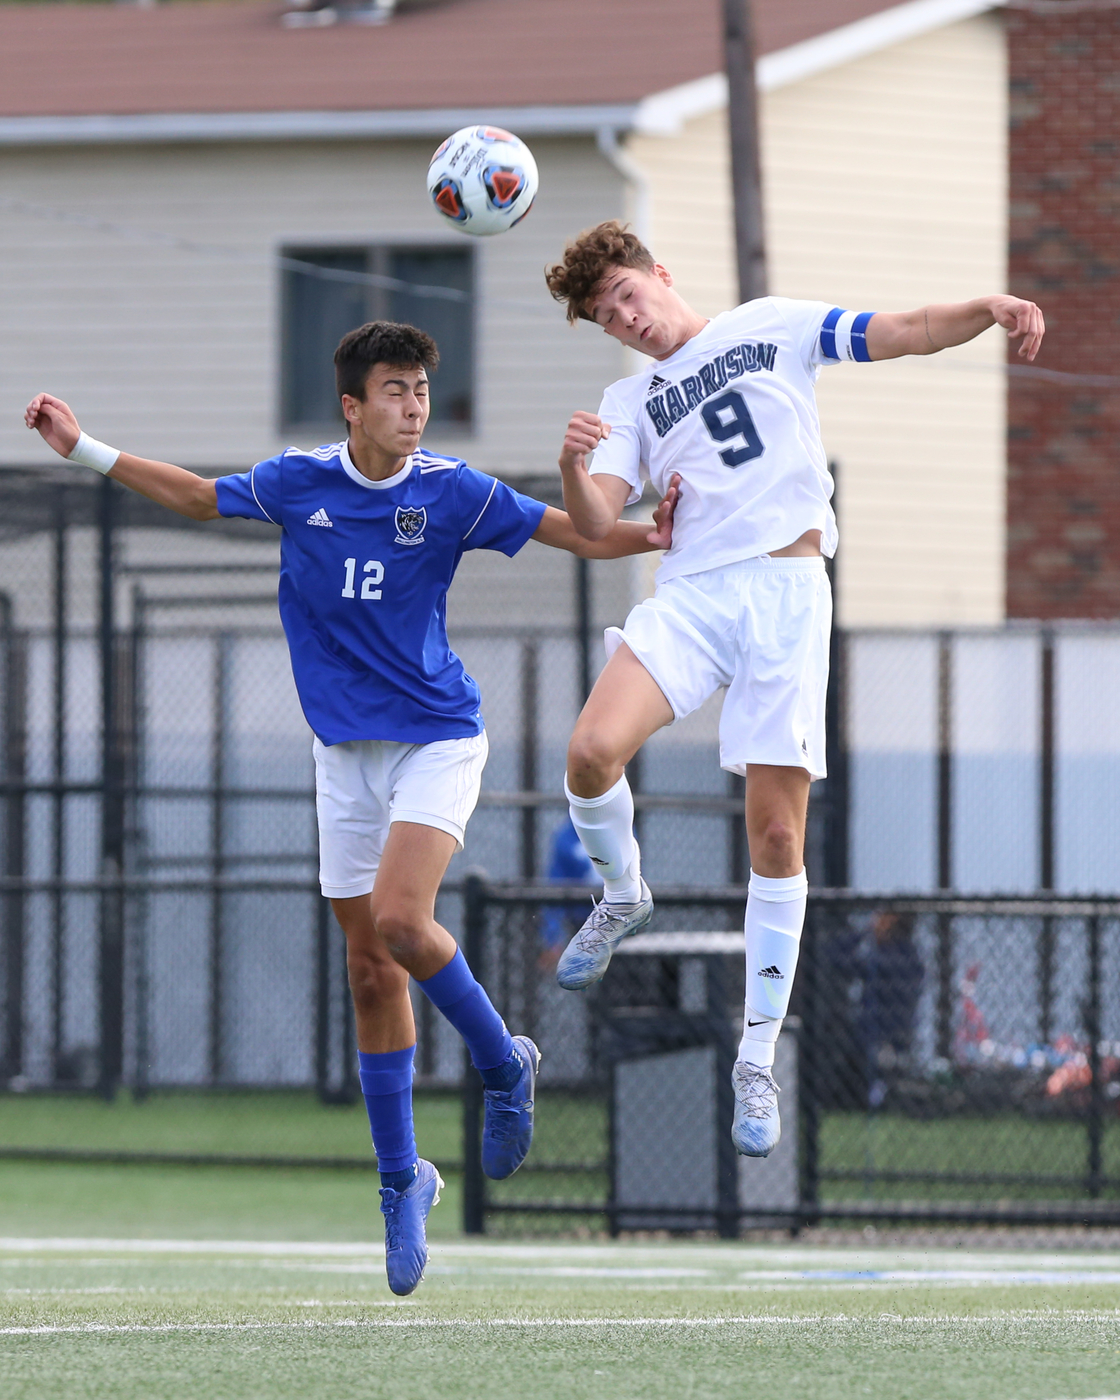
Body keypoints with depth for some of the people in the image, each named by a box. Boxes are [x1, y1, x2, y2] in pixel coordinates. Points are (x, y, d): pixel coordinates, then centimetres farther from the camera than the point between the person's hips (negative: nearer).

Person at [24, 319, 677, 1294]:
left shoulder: (451, 493, -9)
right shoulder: (298, 483, -1)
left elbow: (578, 535, -6)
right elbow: (200, 497, 17)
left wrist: (650, 537, -25)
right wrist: (85, 451, 16)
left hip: (437, 738, -4)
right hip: (346, 752, 4)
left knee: (399, 919, -25)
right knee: (369, 971, 5)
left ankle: (503, 1064, 0)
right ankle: (402, 1179, 15)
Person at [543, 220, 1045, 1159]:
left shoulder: (771, 327, 12)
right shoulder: (631, 403, 18)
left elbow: (905, 334, 5)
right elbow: (596, 524, 5)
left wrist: (988, 309, -15)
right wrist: (573, 467, -17)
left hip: (787, 590, -2)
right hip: (690, 594, 2)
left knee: (777, 833, -5)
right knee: (593, 750, -24)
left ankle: (758, 1063, 3)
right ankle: (623, 895, 8)